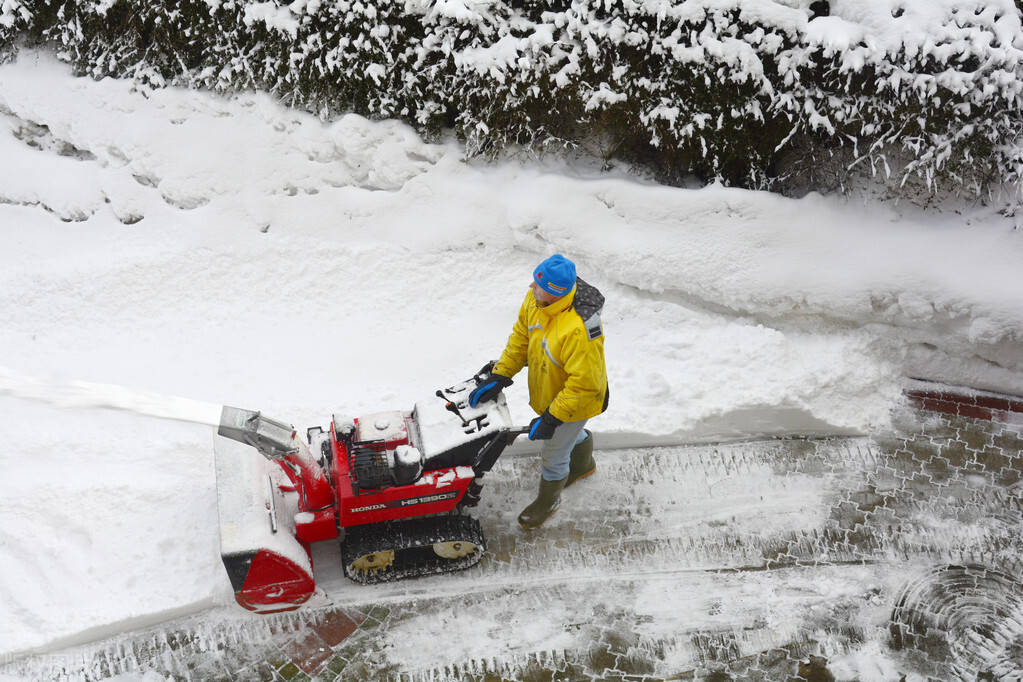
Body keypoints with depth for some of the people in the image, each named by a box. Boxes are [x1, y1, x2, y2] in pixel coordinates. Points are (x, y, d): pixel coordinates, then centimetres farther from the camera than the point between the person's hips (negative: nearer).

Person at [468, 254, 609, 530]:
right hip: (546, 390, 7)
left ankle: (548, 501, 44)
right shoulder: (536, 298, -19)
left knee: (553, 455, 14)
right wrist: (499, 376, -6)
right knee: (572, 432, 34)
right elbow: (521, 336, -2)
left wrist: (551, 419, -27)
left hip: (577, 400, -7)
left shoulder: (579, 329, -43)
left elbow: (584, 384, -34)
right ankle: (583, 464, 66)